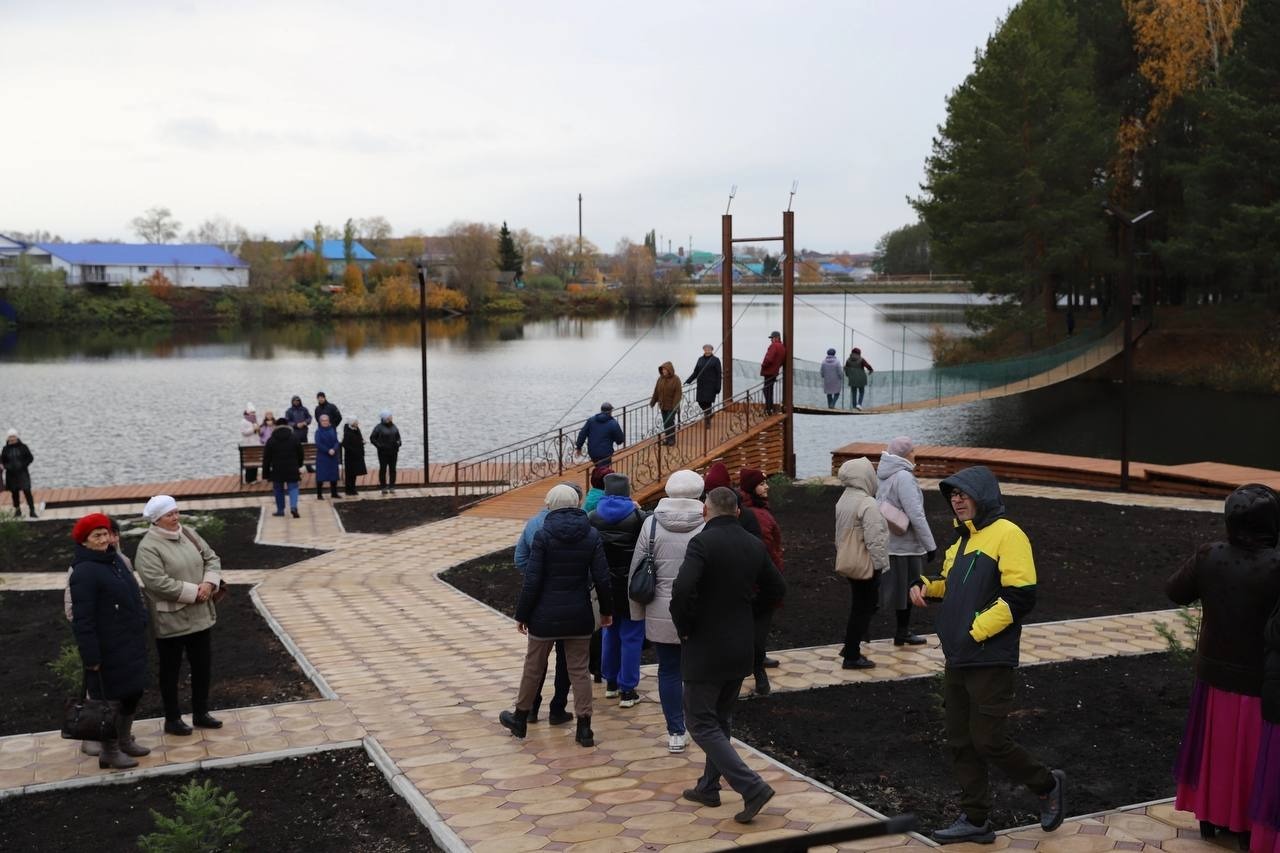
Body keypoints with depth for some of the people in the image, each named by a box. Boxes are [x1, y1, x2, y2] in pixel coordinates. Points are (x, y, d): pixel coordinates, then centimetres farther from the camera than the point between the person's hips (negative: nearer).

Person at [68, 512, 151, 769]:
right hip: (109, 649, -9)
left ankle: (125, 740, 36)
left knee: (133, 692, 18)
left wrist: (141, 627, 19)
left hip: (131, 643, 9)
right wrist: (91, 656, -21)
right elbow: (82, 619, -21)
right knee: (111, 698, 3)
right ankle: (108, 752, 17)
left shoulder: (115, 560, 8)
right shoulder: (84, 572, -20)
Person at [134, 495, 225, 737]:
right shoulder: (148, 548, -17)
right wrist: (194, 592, -21)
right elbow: (158, 583, -26)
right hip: (170, 620, -7)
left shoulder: (189, 534, 6)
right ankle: (172, 719, 22)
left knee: (203, 666, 15)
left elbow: (212, 559, 8)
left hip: (200, 615, 7)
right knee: (171, 671, 8)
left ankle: (201, 713, 31)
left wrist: (209, 583, -12)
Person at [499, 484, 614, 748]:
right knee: (579, 669, 9)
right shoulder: (592, 535, -3)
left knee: (534, 667, 13)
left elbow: (532, 580, -12)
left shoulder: (543, 535, -12)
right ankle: (584, 729, 8)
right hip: (579, 616, 2)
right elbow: (602, 578, -2)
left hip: (546, 615, -2)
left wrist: (521, 614, -4)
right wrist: (607, 610, 10)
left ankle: (520, 719, 29)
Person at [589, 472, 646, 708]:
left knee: (609, 632, 20)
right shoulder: (637, 516, -14)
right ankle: (627, 690, 4)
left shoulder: (593, 516, -2)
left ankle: (611, 682, 30)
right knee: (631, 636, 3)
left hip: (605, 585, 4)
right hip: (631, 586, -4)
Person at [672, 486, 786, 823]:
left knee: (701, 724, 1)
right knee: (720, 720, 21)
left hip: (705, 649, -7)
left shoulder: (702, 543, -17)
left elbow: (682, 590, -29)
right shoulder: (754, 545, 4)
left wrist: (684, 627, -14)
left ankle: (752, 786, -9)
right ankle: (709, 787, 30)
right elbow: (777, 589, 14)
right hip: (740, 649, 7)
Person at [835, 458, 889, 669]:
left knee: (858, 606, 21)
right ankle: (852, 656, 6)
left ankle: (850, 648, 30)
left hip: (848, 562, 9)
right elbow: (874, 538, -24)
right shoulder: (867, 504, -22)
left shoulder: (843, 500, 7)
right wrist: (880, 564, -17)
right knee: (864, 608, 1)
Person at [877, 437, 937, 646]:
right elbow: (916, 515, -22)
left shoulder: (882, 474, 7)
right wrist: (930, 545, -16)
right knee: (908, 589, 5)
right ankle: (902, 633, 15)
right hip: (905, 544, -8)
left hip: (885, 541, 8)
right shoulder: (903, 477, -20)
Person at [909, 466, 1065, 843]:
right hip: (957, 660, 9)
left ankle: (1047, 784, 20)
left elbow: (1021, 596, -20)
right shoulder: (963, 539, 14)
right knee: (960, 742, 10)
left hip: (989, 661, -9)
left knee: (989, 742, -4)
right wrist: (926, 585, 7)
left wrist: (977, 631, -19)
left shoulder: (1006, 535, -13)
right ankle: (975, 819, 20)